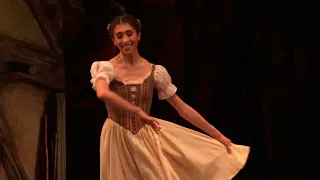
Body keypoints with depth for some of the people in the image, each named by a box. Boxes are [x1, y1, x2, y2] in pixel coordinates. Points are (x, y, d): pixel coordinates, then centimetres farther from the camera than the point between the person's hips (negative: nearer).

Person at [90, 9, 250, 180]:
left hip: (147, 139, 2)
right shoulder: (105, 68, -10)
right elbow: (102, 93, -34)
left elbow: (183, 108, 2)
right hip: (118, 141, -2)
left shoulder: (155, 71, -2)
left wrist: (218, 136, 2)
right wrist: (139, 112, -31)